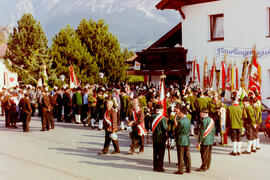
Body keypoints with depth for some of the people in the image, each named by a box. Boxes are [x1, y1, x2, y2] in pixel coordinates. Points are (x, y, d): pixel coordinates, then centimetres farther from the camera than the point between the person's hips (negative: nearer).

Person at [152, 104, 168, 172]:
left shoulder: (152, 117, 0)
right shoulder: (162, 118, -17)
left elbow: (151, 126, 5)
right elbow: (165, 128, -15)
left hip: (154, 138, 6)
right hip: (161, 138, -6)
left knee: (155, 153, 14)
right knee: (161, 153, 2)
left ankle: (155, 167, 20)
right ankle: (160, 167, 5)